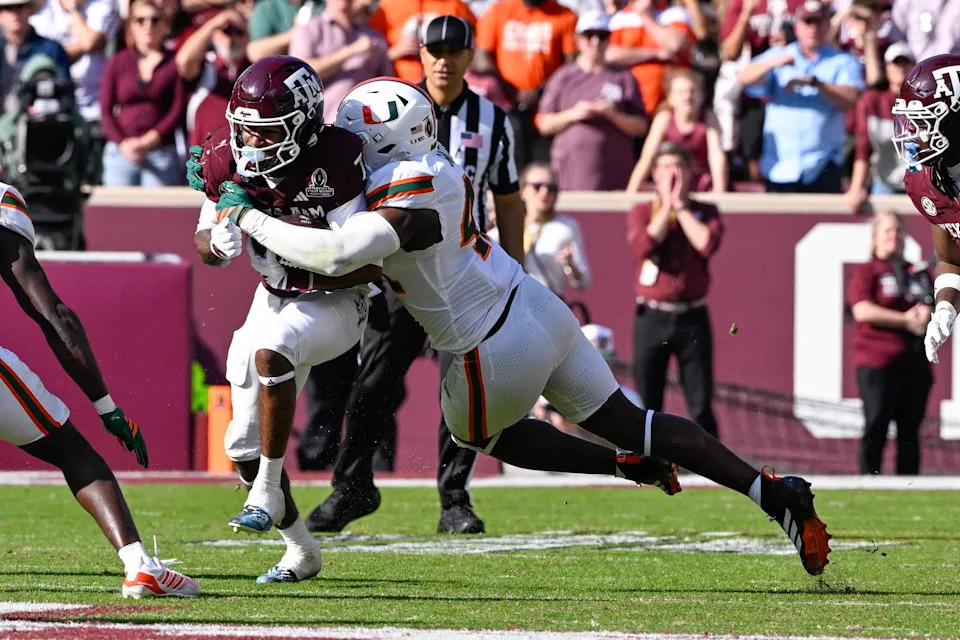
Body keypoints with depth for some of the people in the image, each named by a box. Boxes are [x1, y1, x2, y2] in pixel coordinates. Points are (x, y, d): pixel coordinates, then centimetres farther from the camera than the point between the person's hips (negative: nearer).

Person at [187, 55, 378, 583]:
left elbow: (368, 267, -25)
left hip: (336, 302, -6)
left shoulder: (333, 167, -27)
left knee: (271, 351, -37)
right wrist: (220, 241, -23)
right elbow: (207, 246, 0)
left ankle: (268, 494, -23)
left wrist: (296, 259, -34)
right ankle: (301, 550, 25)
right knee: (244, 444, 4)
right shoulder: (227, 161, -12)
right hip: (275, 298, 6)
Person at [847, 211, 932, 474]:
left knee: (910, 431, 4)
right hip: (878, 361, -5)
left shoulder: (919, 273, 19)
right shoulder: (867, 272, 3)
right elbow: (862, 311, -12)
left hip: (915, 363, 5)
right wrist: (906, 320, -13)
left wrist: (928, 315, -5)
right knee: (876, 428, -10)